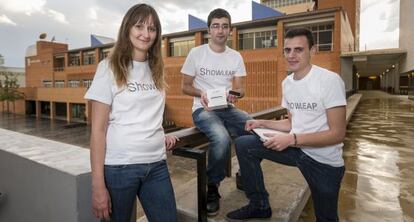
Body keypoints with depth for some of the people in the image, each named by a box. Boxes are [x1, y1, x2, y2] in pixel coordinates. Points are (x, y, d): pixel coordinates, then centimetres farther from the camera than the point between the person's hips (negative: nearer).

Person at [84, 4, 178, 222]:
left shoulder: (155, 69, 9)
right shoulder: (109, 67, -6)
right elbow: (98, 129, -9)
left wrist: (161, 136, 3)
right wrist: (98, 185, -12)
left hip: (156, 164, 5)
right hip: (119, 166, -4)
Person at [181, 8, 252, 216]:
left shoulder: (236, 57, 9)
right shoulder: (196, 53, -1)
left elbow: (240, 88, 7)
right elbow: (185, 86, 2)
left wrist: (235, 95, -18)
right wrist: (201, 93, -19)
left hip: (228, 109, 4)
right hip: (203, 110, -4)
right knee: (222, 139, -35)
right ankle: (212, 187, -8)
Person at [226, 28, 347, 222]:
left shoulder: (330, 80, -19)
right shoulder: (286, 83, 4)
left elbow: (337, 134, -20)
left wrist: (292, 140, -27)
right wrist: (263, 123, -1)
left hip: (324, 161, -5)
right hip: (296, 148, 6)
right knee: (243, 145, -6)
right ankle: (260, 205, 7)